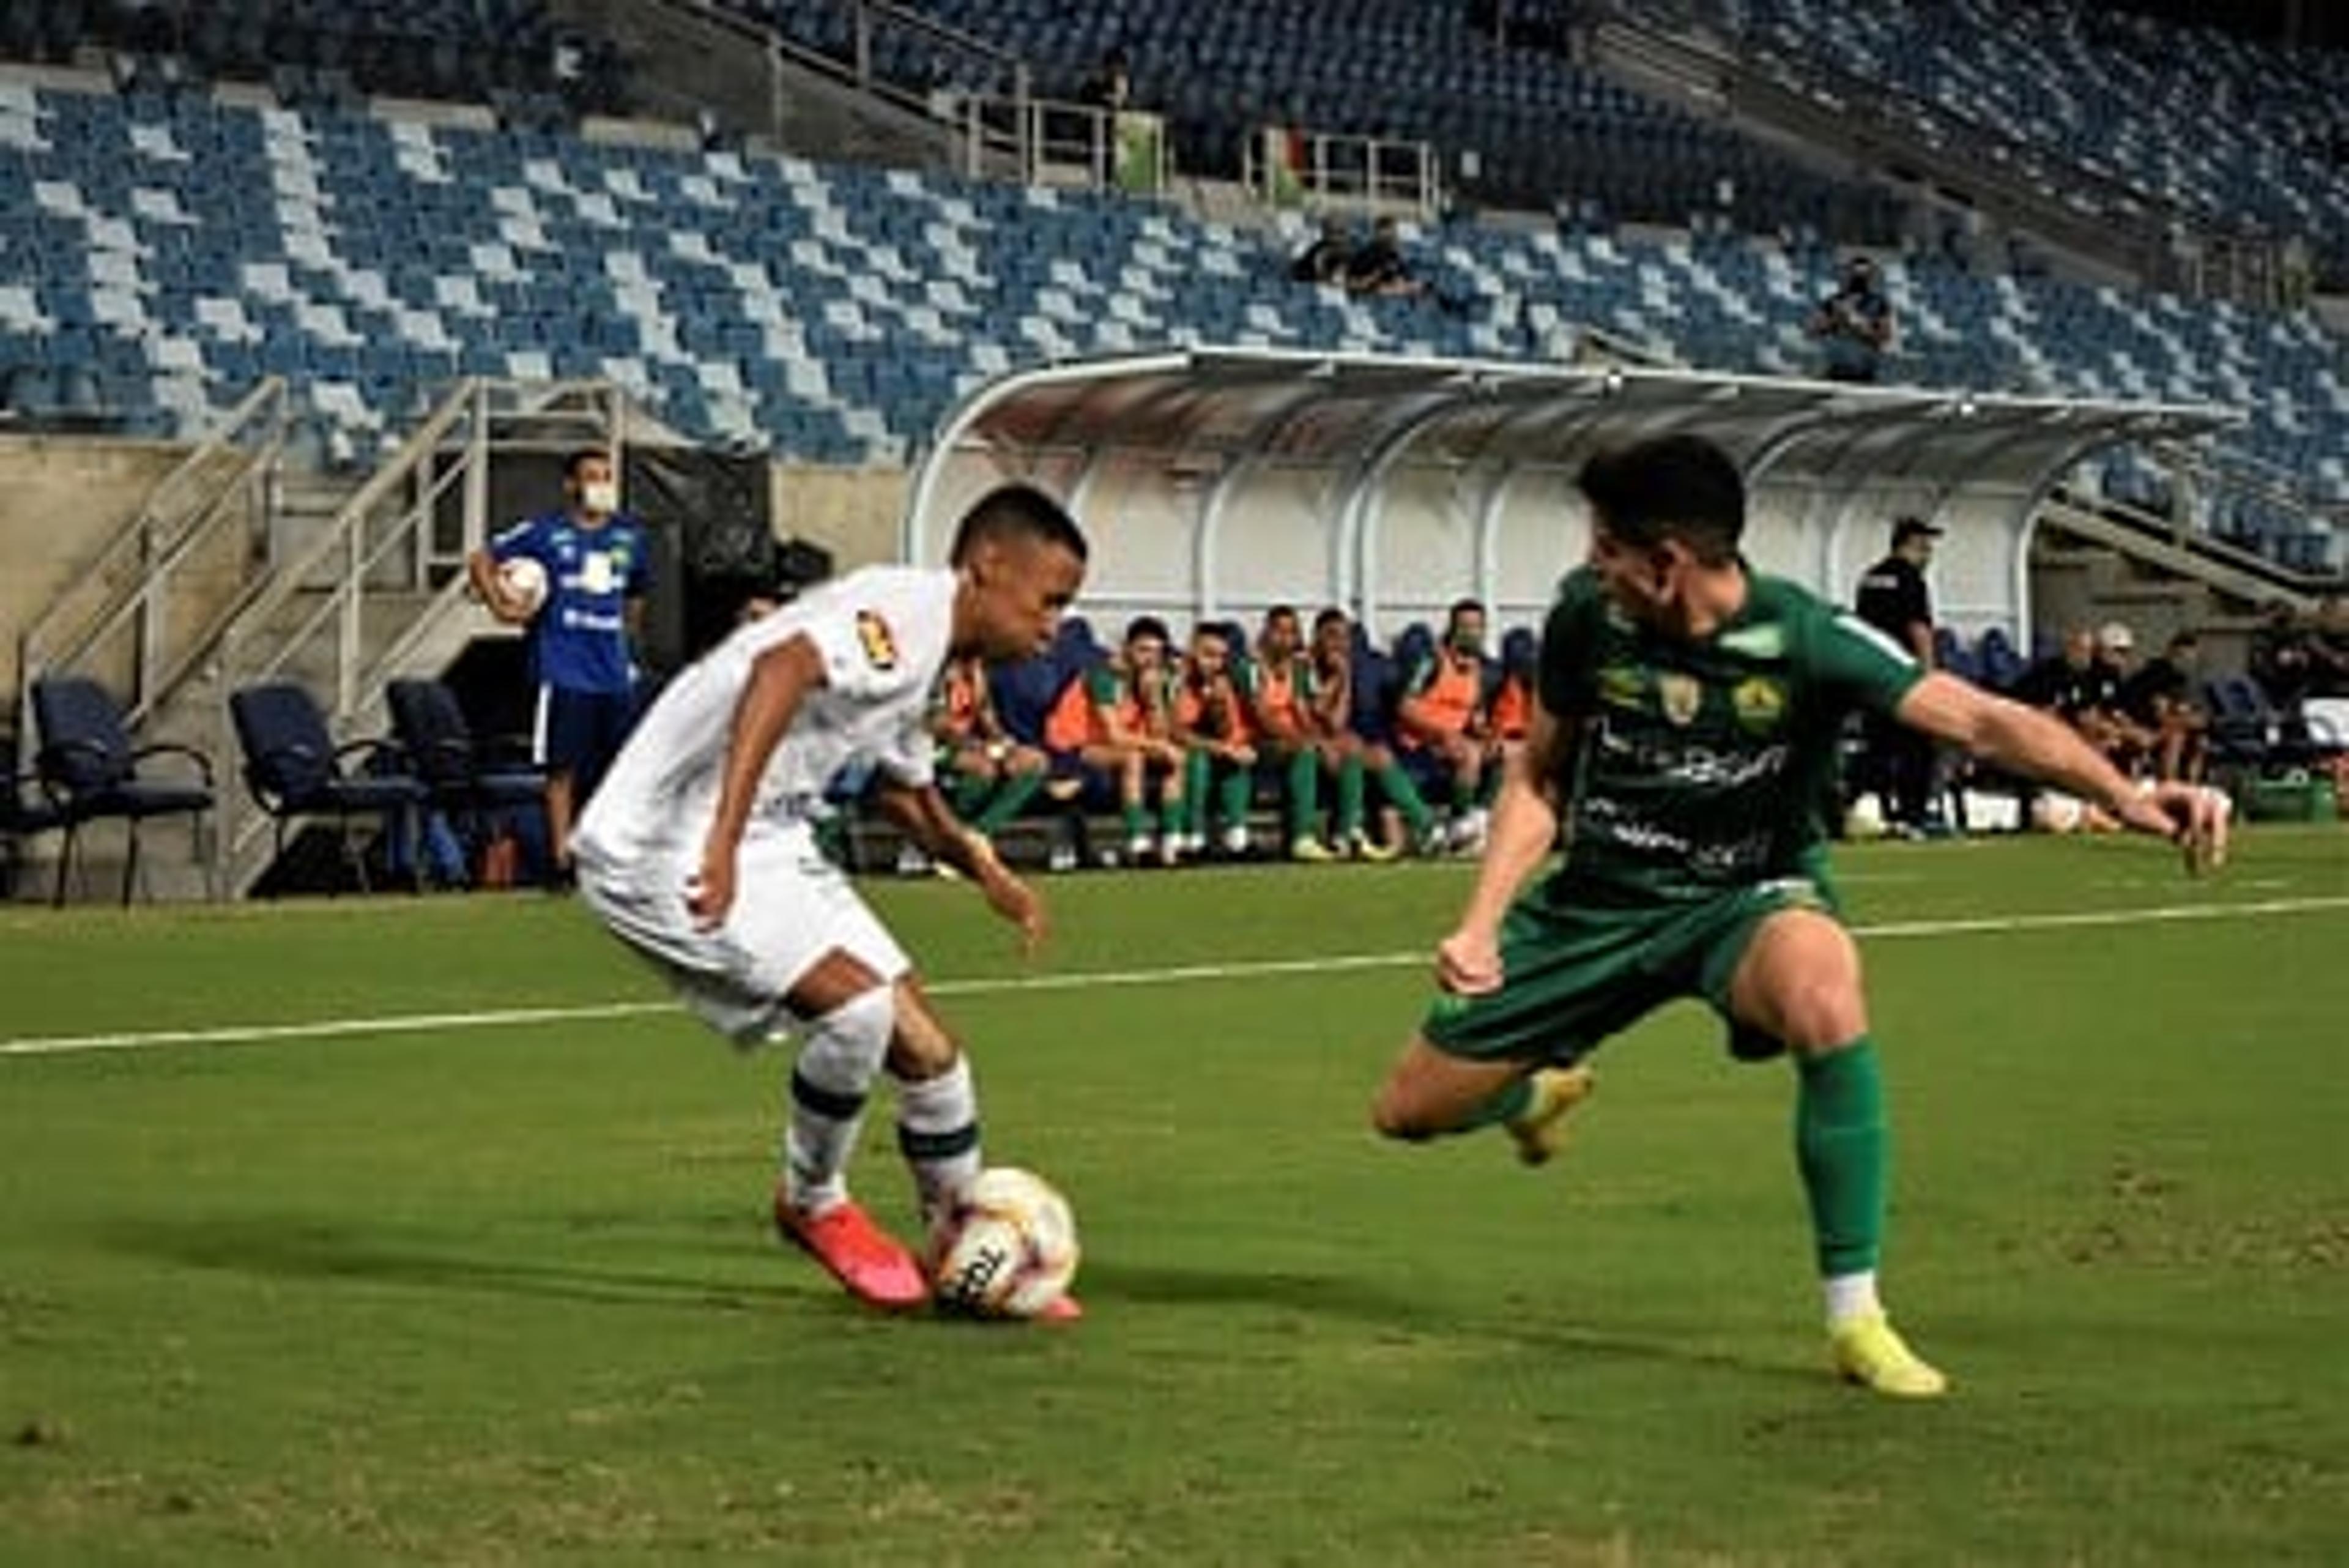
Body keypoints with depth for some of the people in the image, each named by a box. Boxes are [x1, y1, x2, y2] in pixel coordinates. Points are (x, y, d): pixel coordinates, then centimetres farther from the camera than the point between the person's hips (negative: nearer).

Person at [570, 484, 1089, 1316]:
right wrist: (726, 835, -46)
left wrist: (981, 867, 19)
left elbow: (904, 788, 34)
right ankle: (811, 1204, 3)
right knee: (859, 1004, -23)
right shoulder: (905, 609, -17)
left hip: (767, 843, 10)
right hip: (668, 844, -10)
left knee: (922, 1045, 7)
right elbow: (783, 668, -37)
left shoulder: (919, 653, 14)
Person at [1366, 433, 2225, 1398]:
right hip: (1597, 900, 4)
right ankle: (1545, 1090, 45)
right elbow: (1540, 778, 4)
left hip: (1748, 897, -4)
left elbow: (1981, 720, -31)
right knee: (1410, 1110, 4)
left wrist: (2124, 795, -46)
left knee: (1825, 991, -41)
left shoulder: (1803, 639, -22)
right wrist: (1480, 925, -7)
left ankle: (1855, 1320, -28)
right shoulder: (1586, 618, -11)